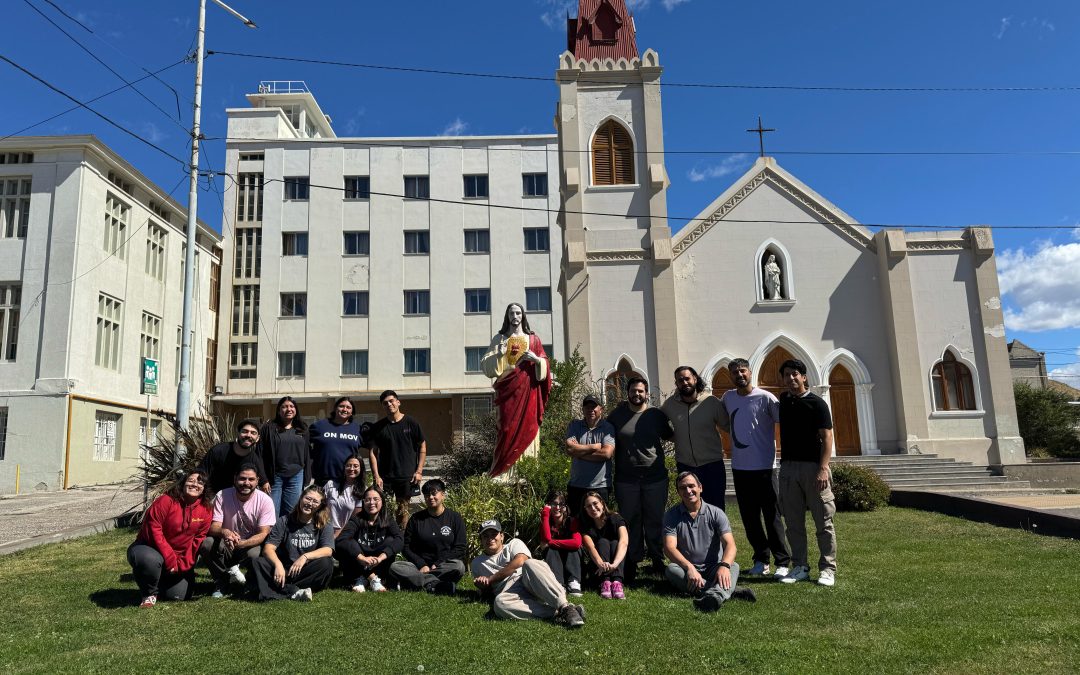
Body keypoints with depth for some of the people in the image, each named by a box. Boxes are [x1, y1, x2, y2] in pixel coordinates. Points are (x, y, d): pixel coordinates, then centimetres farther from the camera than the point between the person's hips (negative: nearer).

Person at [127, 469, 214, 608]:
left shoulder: (206, 510, -4)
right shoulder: (165, 501, -17)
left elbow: (198, 539, -2)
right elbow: (153, 530, -20)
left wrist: (183, 564, -11)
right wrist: (169, 559, -21)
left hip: (180, 558, 4)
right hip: (151, 548, -4)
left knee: (178, 595, -5)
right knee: (150, 560, -39)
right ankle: (150, 594, -8)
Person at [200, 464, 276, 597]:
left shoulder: (265, 500, -13)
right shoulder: (222, 496, -9)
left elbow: (263, 534, -17)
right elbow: (214, 527, -15)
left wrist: (241, 543, -37)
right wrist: (224, 532, -42)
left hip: (252, 545, -2)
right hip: (225, 546, 2)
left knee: (254, 554, -36)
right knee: (206, 544, -28)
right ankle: (221, 582, -5)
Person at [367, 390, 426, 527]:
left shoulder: (411, 423, 1)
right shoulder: (378, 427, 4)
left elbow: (422, 446, 5)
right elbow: (373, 452, 4)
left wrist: (419, 471, -1)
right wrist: (376, 476, -5)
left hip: (406, 476, -1)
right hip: (385, 477, 1)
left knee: (403, 511, 5)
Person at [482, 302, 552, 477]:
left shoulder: (533, 339, 11)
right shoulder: (500, 338, 9)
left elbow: (544, 366, 10)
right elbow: (486, 365, 4)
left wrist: (536, 359, -10)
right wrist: (498, 355, -14)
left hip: (528, 390, 1)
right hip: (508, 390, -1)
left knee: (527, 427, -3)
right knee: (508, 428, -7)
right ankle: (506, 472, -5)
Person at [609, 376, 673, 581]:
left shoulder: (657, 415, 2)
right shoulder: (617, 415, 3)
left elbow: (671, 436, 16)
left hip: (655, 477, 0)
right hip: (626, 479, 0)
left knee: (655, 521, 7)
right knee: (630, 522, 7)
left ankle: (657, 559, 21)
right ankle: (632, 562, 18)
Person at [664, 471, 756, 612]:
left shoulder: (716, 513, 2)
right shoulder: (672, 515, 2)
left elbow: (729, 544, -11)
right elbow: (669, 547, -12)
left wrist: (724, 565, -34)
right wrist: (689, 567, -31)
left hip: (713, 568, 0)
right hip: (686, 568, 0)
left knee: (733, 566, -29)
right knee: (671, 569, -31)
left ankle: (715, 595, -63)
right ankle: (730, 591, -40)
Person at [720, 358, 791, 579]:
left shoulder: (765, 398, -8)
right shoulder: (728, 398, 8)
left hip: (763, 468, -5)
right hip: (739, 468, 5)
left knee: (772, 517, 0)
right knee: (750, 518, 11)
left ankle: (782, 562, 10)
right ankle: (761, 559, 23)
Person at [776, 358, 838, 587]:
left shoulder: (816, 403, -4)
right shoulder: (783, 400, 12)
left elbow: (827, 437, -9)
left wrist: (823, 468, -18)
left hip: (813, 467, -5)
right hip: (788, 467, 5)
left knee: (823, 521, 1)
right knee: (794, 523, 7)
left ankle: (827, 569, 8)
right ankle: (800, 567, 16)